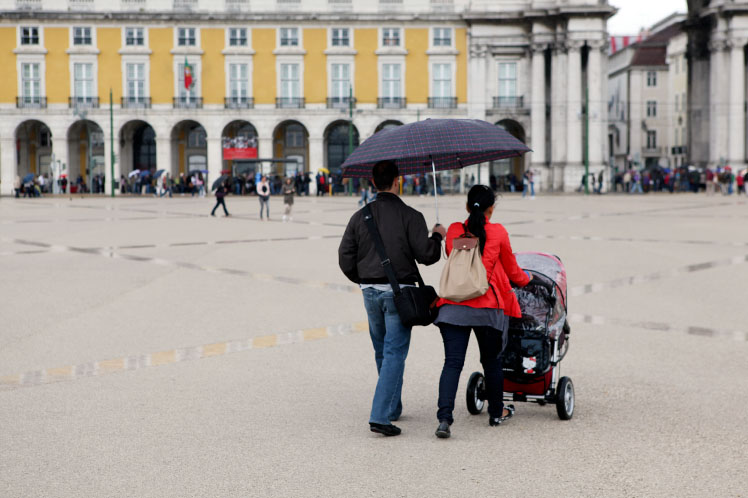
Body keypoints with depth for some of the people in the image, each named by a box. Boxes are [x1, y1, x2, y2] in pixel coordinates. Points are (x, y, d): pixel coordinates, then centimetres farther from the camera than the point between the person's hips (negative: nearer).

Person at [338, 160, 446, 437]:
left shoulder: (360, 217, 3)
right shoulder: (410, 216, -10)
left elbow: (345, 260, 4)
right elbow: (426, 255, -13)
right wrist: (437, 236, 7)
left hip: (370, 292, 5)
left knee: (382, 352, 18)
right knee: (395, 353, -3)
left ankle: (393, 408, 31)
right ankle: (380, 416, -13)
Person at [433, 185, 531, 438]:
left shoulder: (454, 231, 6)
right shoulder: (498, 233, 0)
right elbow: (511, 270, 12)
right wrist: (526, 279, 34)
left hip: (454, 305, 1)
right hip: (488, 305, -1)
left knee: (452, 362, -3)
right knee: (491, 360, 16)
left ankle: (444, 418, -18)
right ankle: (497, 413, 33)